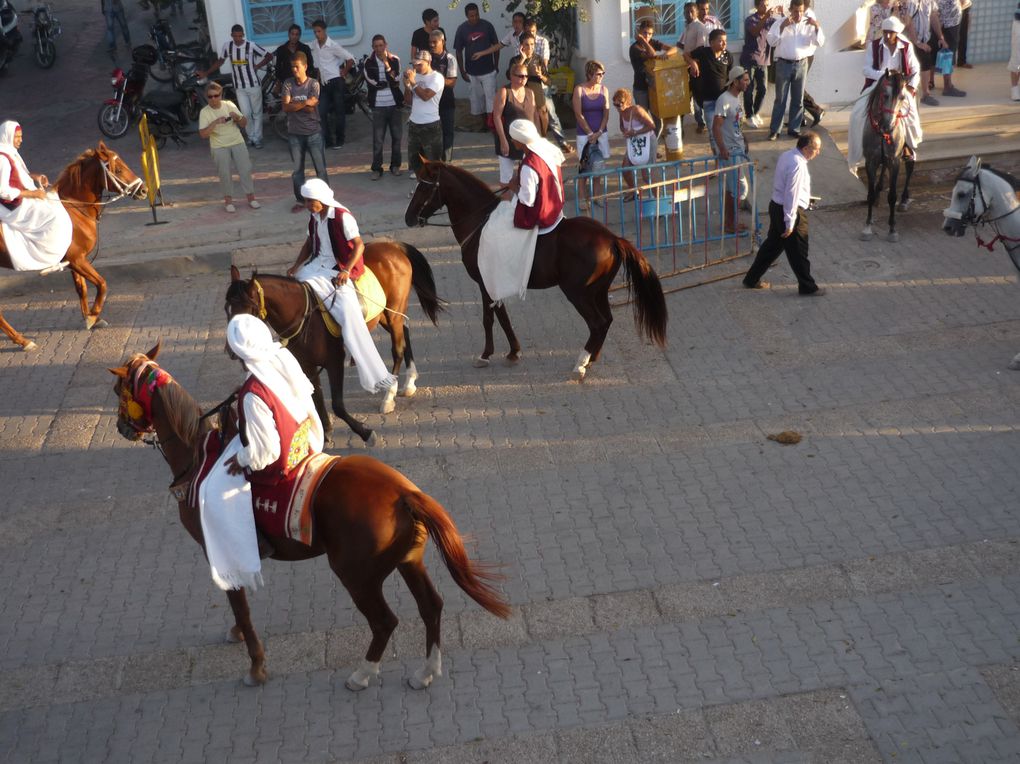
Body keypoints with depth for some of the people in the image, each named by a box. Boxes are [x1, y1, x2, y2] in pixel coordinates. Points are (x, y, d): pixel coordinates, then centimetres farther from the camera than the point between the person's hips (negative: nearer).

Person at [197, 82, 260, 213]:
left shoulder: (229, 105, 0)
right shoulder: (204, 112, -7)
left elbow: (244, 124, 5)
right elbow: (202, 134, -16)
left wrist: (237, 117, -17)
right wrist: (215, 122, -26)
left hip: (238, 142, 2)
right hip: (219, 147, -2)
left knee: (245, 169, -2)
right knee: (224, 173, -4)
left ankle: (251, 197, 9)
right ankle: (228, 200, 11)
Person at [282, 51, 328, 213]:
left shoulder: (313, 84, -6)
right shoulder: (288, 84, -1)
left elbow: (311, 109, -15)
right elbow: (286, 107, -12)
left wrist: (294, 104, -13)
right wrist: (304, 103, -19)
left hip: (313, 132, -2)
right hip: (295, 133, 2)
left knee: (320, 168, 2)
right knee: (297, 169, 9)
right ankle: (300, 200, 20)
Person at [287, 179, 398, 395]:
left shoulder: (342, 217, -15)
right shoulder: (315, 217, 7)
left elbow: (359, 245, -18)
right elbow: (309, 243, 19)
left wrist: (346, 271, -28)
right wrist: (297, 265, 7)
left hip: (341, 269, -8)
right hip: (320, 265, 8)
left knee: (350, 317, -20)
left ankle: (376, 376, -16)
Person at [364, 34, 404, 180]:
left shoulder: (394, 60, 1)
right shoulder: (369, 63, -1)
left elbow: (396, 81, -12)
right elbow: (372, 83, -10)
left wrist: (386, 63, -19)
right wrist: (390, 83, -6)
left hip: (394, 105, 1)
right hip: (378, 106, -1)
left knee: (396, 136, 8)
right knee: (377, 139, -2)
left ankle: (395, 165, 21)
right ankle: (376, 168, 4)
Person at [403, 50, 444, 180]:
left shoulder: (437, 77, -10)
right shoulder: (416, 76, 9)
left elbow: (426, 96, -22)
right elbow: (408, 99, 9)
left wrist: (413, 82, -18)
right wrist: (407, 86, -8)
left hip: (431, 124, -6)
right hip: (414, 122, 6)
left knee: (432, 154, -2)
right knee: (414, 150, 16)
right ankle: (416, 171, 29)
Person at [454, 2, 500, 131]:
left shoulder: (487, 26, -8)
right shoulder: (462, 29, -6)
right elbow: (459, 51, 0)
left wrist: (496, 65, 4)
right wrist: (462, 71, -1)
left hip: (488, 70, -1)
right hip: (471, 72, 1)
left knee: (491, 96, -1)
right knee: (476, 97, 12)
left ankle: (491, 123, 3)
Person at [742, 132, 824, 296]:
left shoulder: (786, 155, 4)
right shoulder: (797, 165, -25)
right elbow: (791, 195, -25)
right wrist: (790, 223, -21)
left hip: (776, 206, 9)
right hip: (790, 211, -9)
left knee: (773, 244, 20)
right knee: (798, 252, 5)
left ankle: (752, 279, 28)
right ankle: (807, 287, 19)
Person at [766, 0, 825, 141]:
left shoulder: (809, 24, 3)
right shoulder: (780, 23, -1)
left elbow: (820, 42, -2)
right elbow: (771, 42, -12)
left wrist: (817, 26, -17)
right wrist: (782, 26, -22)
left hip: (801, 64, 2)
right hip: (784, 64, -2)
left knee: (798, 99, 8)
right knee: (780, 99, 0)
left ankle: (794, 128, 18)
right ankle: (774, 129, 5)